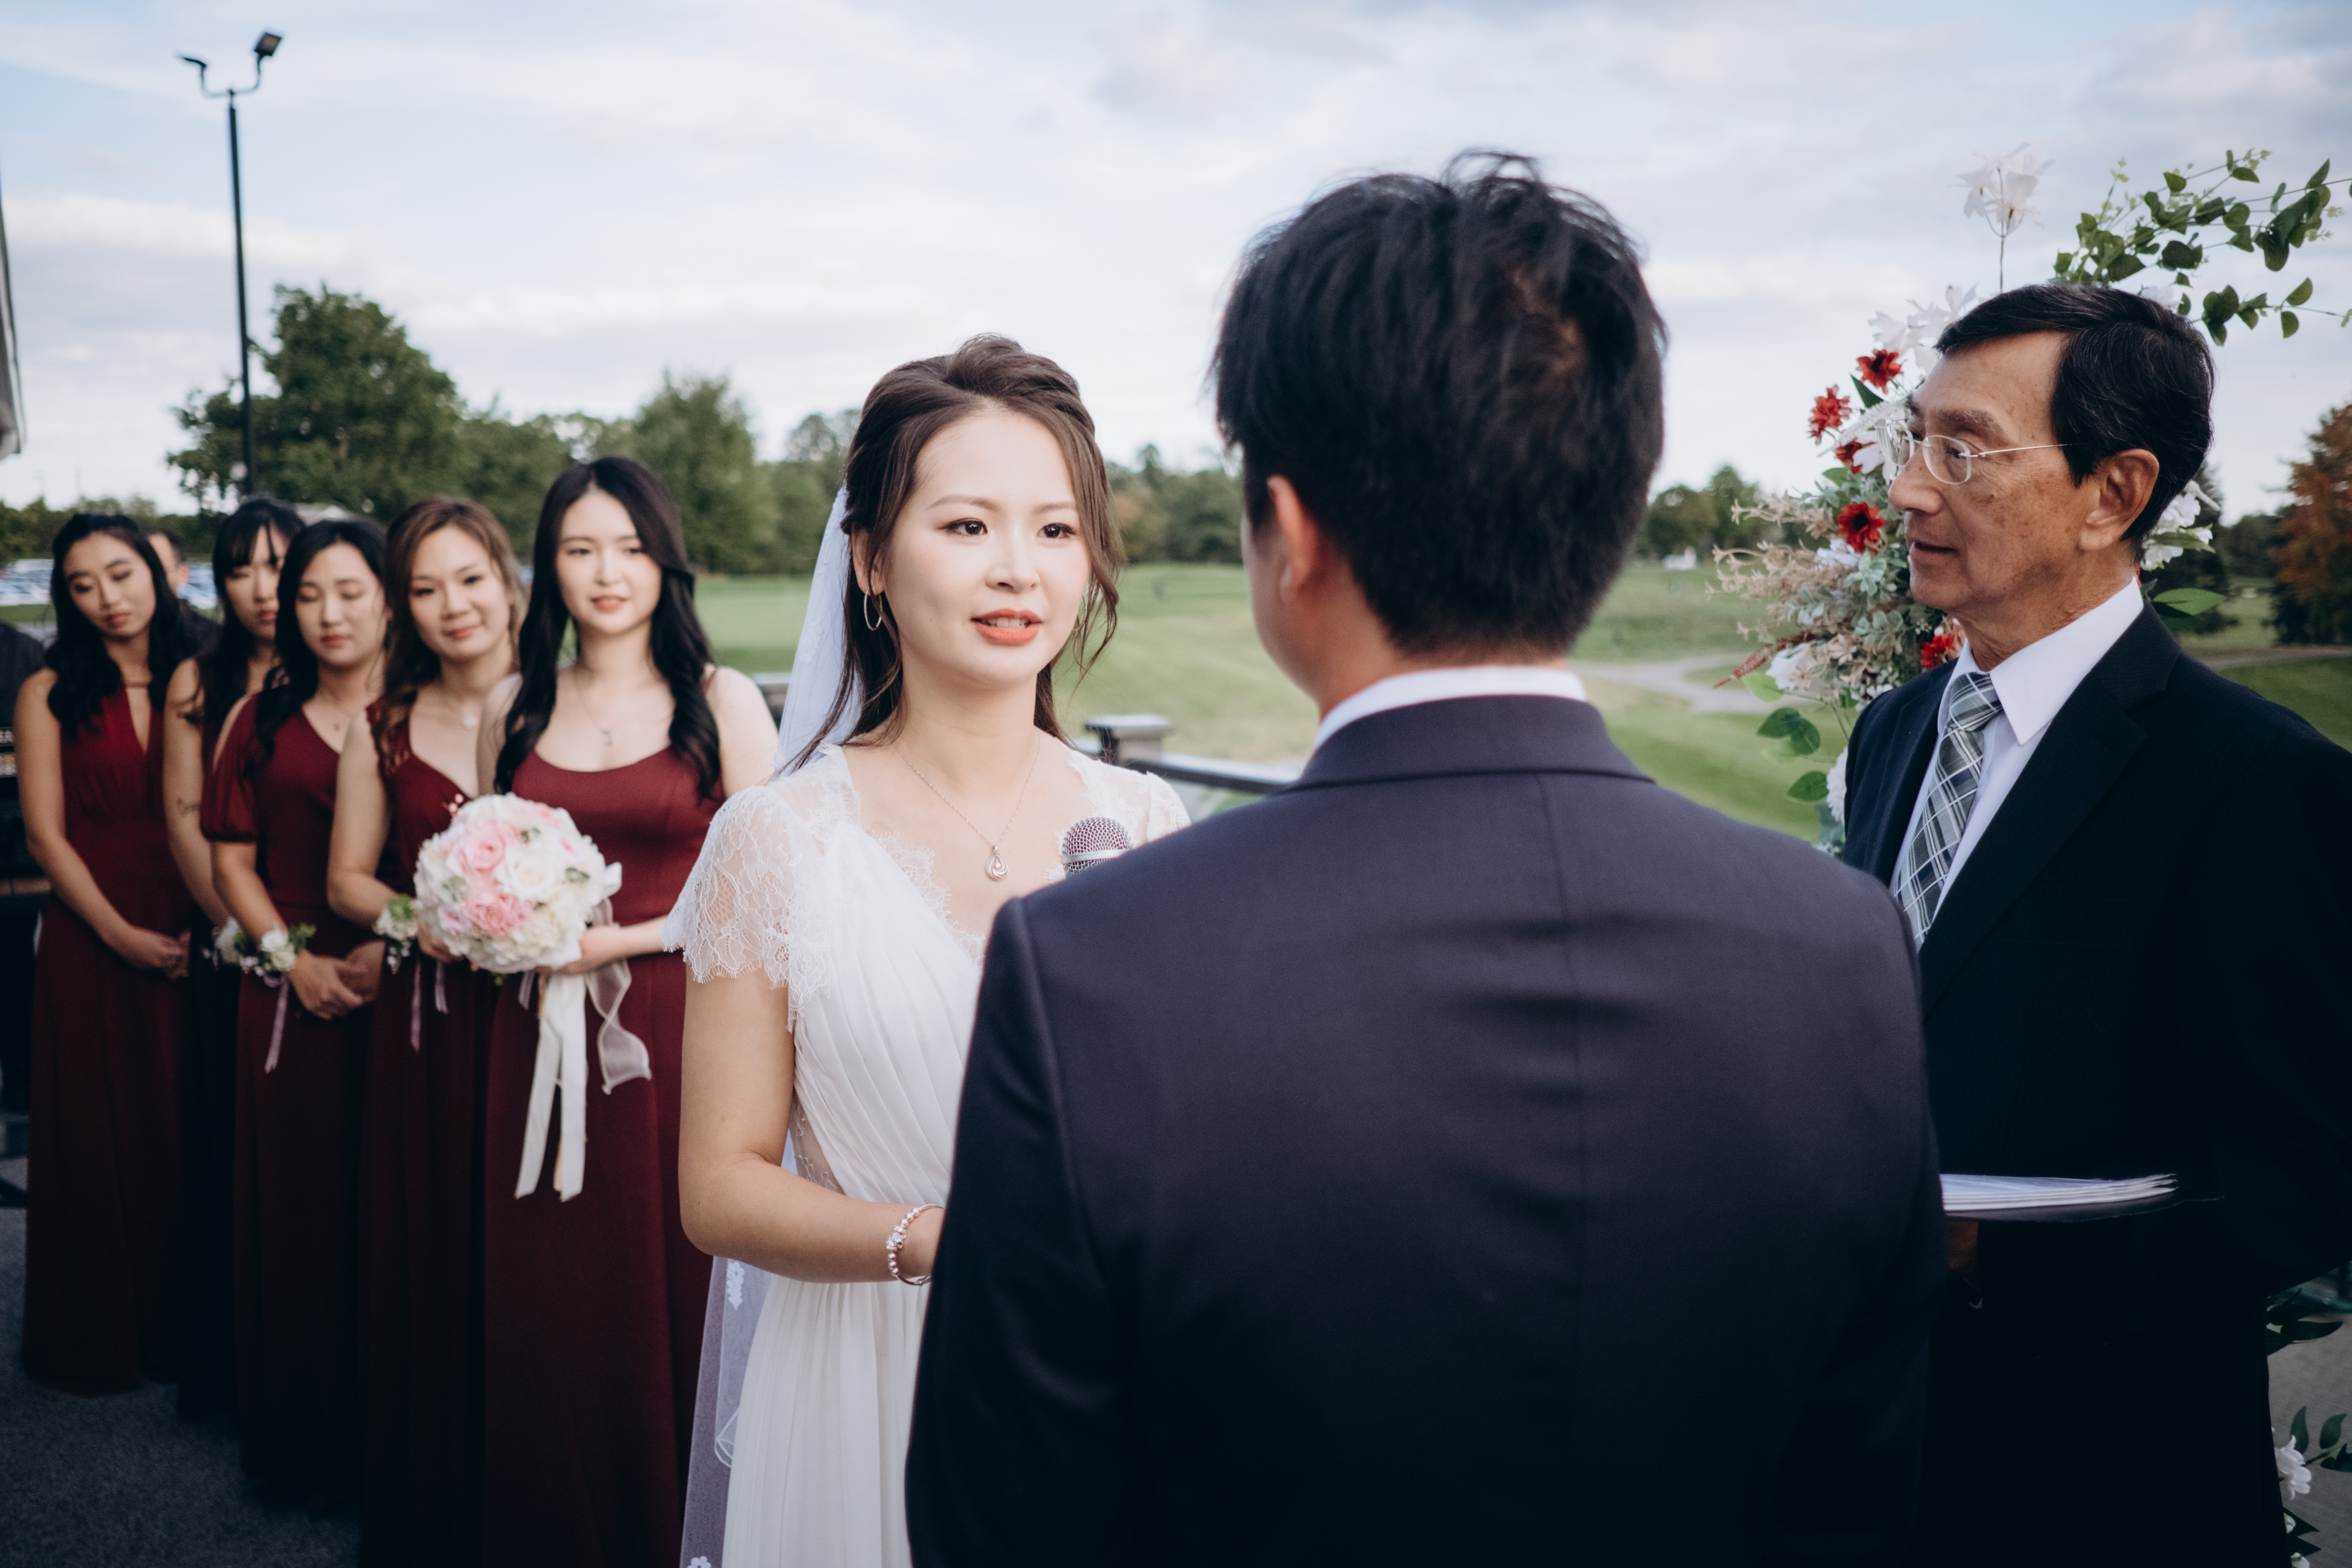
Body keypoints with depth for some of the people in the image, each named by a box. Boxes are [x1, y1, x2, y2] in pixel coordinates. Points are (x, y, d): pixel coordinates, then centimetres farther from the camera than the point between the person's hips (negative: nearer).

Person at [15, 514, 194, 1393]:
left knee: (186, 1128, 7)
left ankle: (183, 1320, 23)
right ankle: (99, 1333, 23)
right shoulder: (50, 694, -1)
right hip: (90, 942, -2)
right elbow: (46, 833, -3)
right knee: (99, 1130, 7)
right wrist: (121, 934, -10)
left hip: (189, 937, 2)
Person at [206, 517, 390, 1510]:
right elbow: (232, 860, 11)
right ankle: (311, 1444, 20)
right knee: (299, 1203, 7)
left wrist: (393, 945, -15)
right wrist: (293, 958, -2)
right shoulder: (265, 720, 11)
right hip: (293, 997, 3)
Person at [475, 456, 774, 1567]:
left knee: (664, 1301, 3)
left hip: (677, 1037, -3)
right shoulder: (514, 708, 10)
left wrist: (622, 940, -14)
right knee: (543, 1307, 8)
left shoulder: (722, 703, -3)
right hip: (541, 1046, 3)